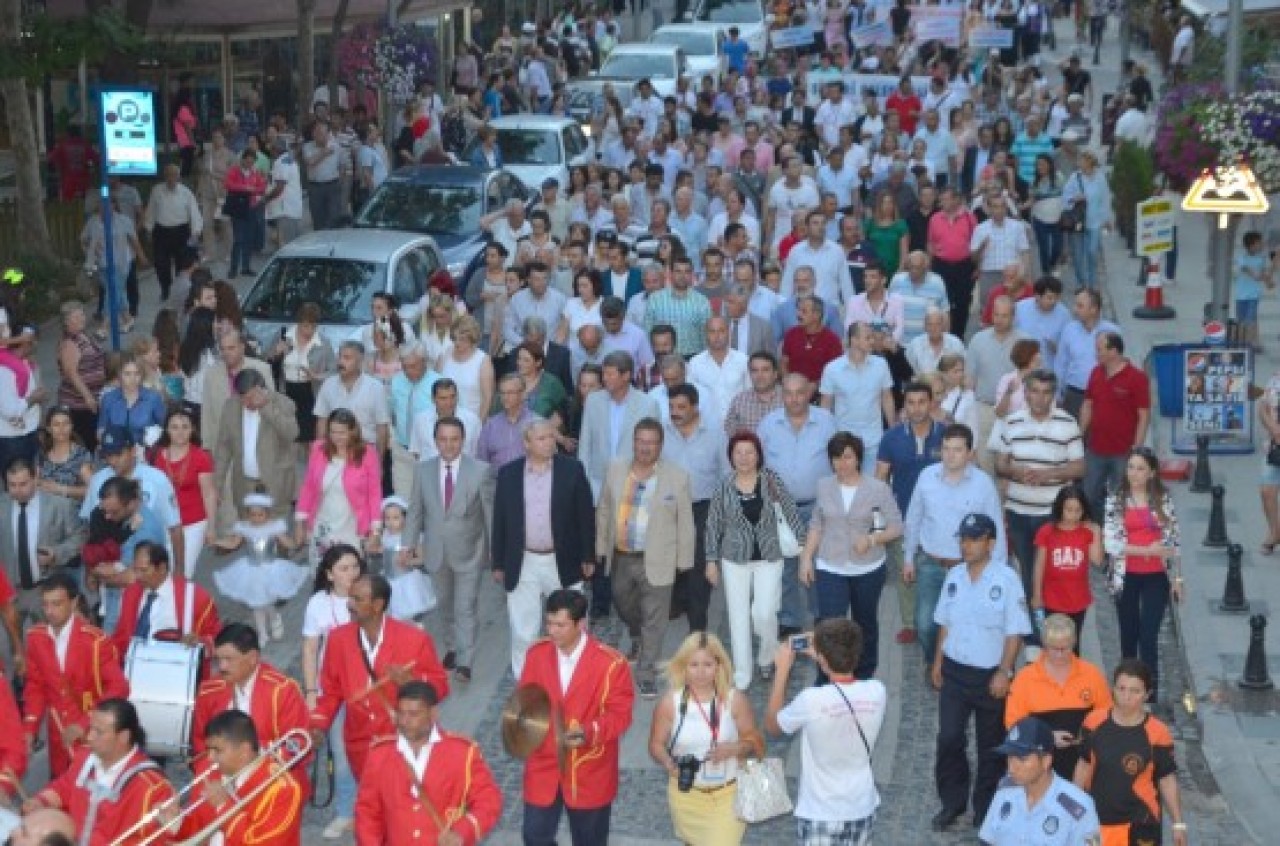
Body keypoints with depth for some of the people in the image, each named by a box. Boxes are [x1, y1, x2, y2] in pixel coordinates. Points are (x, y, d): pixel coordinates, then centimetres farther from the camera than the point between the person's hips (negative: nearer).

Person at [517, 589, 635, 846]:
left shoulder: (611, 663, -16)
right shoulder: (537, 654, -4)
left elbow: (620, 714, -12)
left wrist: (589, 732, -28)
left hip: (589, 771, -3)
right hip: (543, 766, 3)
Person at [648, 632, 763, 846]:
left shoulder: (735, 700, -11)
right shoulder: (670, 702, -10)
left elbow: (757, 744, -4)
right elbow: (656, 744, -3)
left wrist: (733, 748, -25)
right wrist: (669, 763, -24)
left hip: (728, 794, -2)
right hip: (687, 794, 2)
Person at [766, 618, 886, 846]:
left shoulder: (811, 701, -25)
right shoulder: (877, 693, -12)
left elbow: (772, 723, -4)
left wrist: (783, 668, 0)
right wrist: (826, 656, 11)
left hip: (820, 815, -4)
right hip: (862, 809, 4)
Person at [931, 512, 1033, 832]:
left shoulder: (1006, 579, -14)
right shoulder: (954, 575, 1)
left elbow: (1015, 632, -12)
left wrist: (1004, 672, -16)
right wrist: (938, 662, 9)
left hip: (990, 674, -3)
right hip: (954, 671, 4)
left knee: (990, 744, 11)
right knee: (949, 738, 2)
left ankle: (984, 807, 26)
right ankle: (952, 801, 19)